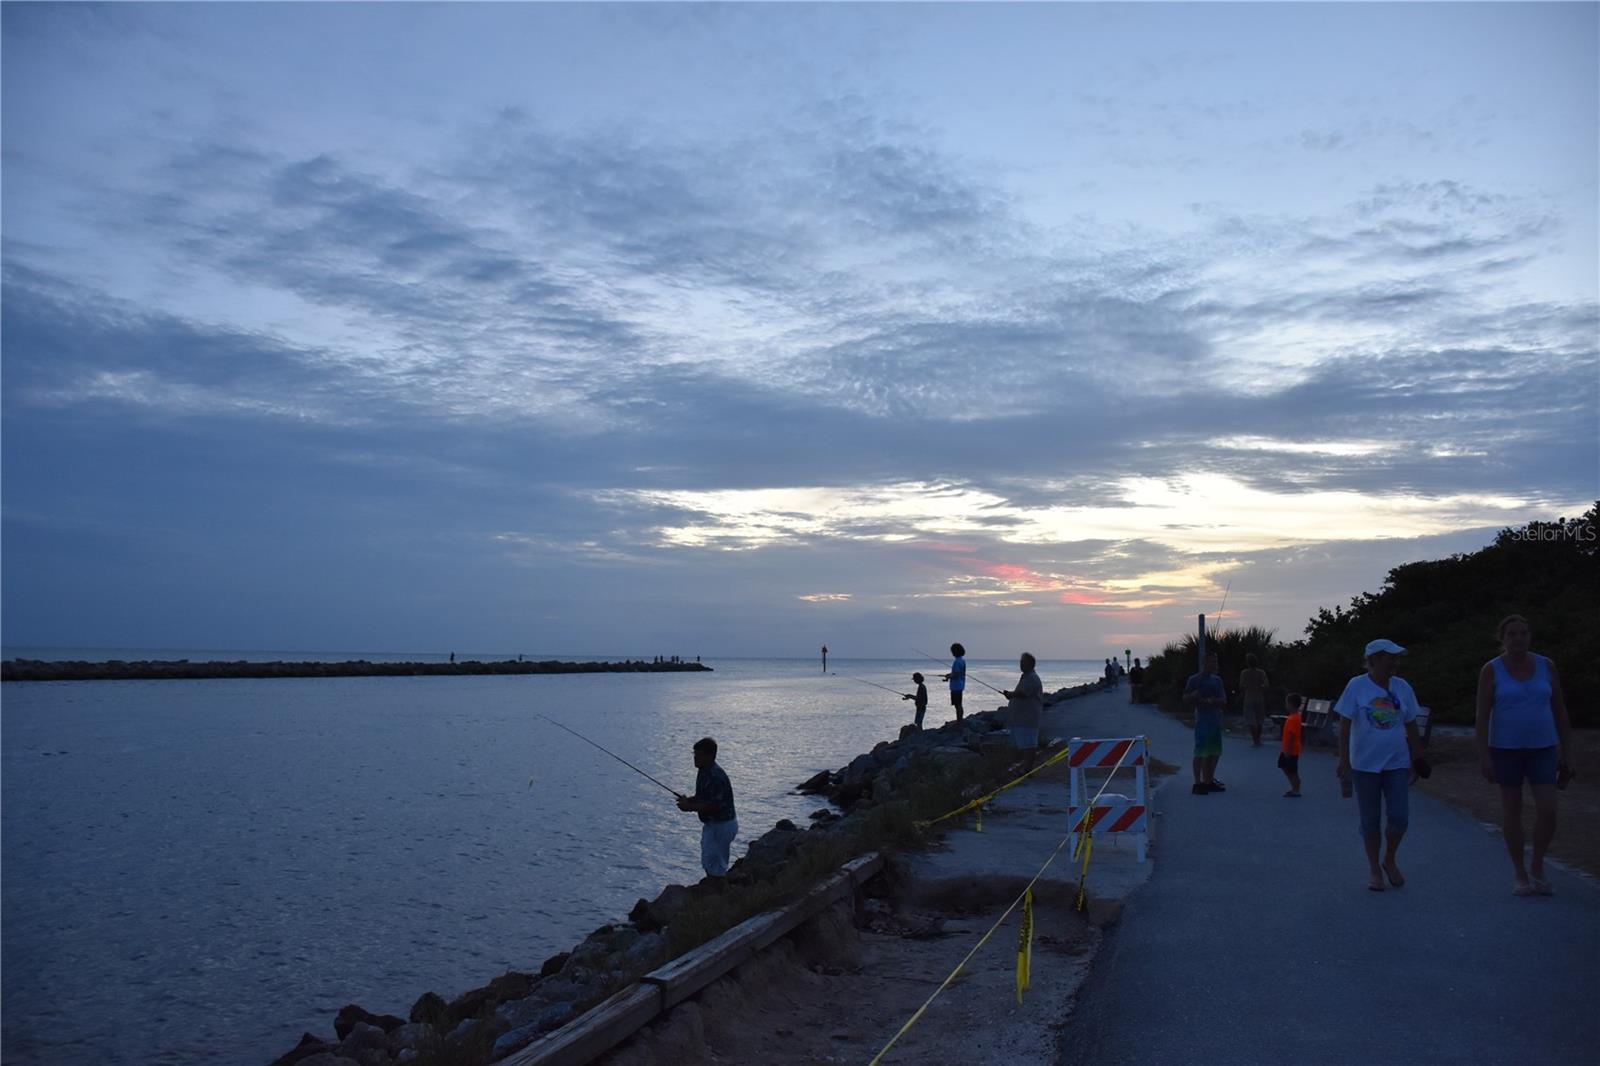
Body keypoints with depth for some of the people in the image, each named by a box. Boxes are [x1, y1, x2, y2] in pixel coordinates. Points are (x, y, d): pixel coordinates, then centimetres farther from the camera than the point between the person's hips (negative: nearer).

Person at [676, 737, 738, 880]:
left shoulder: (716, 777, -26)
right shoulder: (704, 772, 5)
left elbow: (714, 806, -28)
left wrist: (690, 807, -22)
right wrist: (688, 800, -2)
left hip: (722, 824, -10)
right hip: (711, 824, 10)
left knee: (716, 867, -1)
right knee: (707, 863, 20)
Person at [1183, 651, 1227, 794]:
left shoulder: (1217, 680, 13)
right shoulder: (1194, 679, -4)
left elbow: (1224, 701, 7)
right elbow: (1186, 700, -2)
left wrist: (1212, 701, -12)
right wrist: (1194, 696, -21)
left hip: (1216, 720, 7)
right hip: (1202, 721, -7)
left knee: (1214, 753, 10)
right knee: (1200, 753, -6)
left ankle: (1209, 781, 20)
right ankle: (1198, 783, -3)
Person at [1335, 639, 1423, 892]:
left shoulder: (1402, 687, 3)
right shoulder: (1357, 686, -7)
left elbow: (1411, 727, 10)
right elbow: (1344, 725, -8)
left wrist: (1414, 762, 11)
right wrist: (1344, 760, -13)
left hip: (1397, 764, 3)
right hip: (1365, 765, -2)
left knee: (1400, 817, -4)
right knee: (1370, 821, 5)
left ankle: (1389, 861, 21)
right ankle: (1374, 869, 20)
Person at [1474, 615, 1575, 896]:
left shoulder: (1546, 666, 1)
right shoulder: (1490, 670, -7)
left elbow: (1560, 711, 5)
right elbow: (1482, 715, -8)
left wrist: (1566, 753, 2)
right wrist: (1483, 756, -14)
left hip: (1542, 748, 2)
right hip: (1506, 748, -2)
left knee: (1547, 811, -7)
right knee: (1512, 809, 4)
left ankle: (1537, 868, 15)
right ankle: (1520, 874, 17)